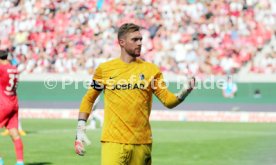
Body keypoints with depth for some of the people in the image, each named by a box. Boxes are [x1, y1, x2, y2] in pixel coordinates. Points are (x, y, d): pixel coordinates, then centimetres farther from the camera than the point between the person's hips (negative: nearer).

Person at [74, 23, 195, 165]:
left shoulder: (151, 69, 7)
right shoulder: (104, 69, 6)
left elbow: (168, 100, 4)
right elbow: (89, 99, 13)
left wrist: (185, 92, -15)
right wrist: (80, 130, 5)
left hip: (142, 142, 2)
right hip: (113, 141, -1)